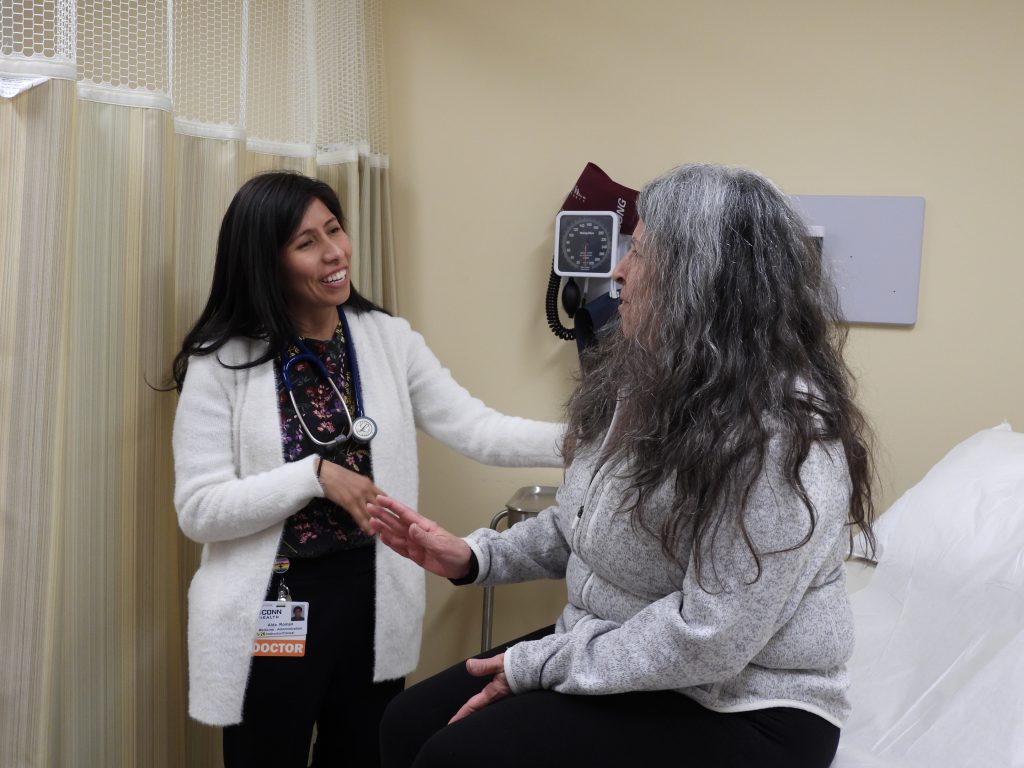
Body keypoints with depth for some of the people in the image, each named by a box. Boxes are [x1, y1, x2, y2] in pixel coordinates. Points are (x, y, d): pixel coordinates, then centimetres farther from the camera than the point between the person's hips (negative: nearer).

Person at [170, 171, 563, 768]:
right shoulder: (223, 363, -9)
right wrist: (316, 474, -21)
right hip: (271, 610, -3)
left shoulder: (388, 339, 0)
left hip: (372, 600, 3)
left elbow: (476, 429, -8)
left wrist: (572, 439, -22)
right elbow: (199, 510, -13)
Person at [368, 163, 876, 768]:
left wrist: (537, 664, -19)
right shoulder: (645, 378, 4)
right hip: (615, 649, 8)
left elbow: (709, 639, -27)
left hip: (741, 711, -8)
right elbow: (587, 521, 14)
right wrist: (477, 556, 1)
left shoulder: (780, 431, -26)